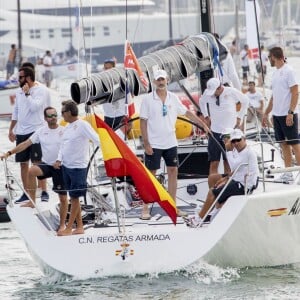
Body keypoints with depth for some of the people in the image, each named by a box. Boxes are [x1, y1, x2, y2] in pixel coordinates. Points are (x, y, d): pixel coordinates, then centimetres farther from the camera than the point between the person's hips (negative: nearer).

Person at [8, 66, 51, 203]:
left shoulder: (41, 90, -9)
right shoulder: (20, 91, 12)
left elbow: (34, 107, -22)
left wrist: (27, 93, -16)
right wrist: (11, 129, 18)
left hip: (36, 130, -7)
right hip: (21, 132, 7)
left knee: (38, 162, -9)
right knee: (23, 163, 8)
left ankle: (44, 192, -5)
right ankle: (26, 193, 14)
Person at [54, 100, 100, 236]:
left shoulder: (82, 125, -12)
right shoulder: (68, 127, 11)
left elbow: (97, 140, -17)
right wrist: (59, 159, 2)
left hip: (78, 167, -8)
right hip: (66, 166, 8)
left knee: (75, 197, -1)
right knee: (73, 197, 11)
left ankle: (69, 228, 3)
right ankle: (79, 227, 18)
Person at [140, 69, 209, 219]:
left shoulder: (173, 98, 4)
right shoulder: (148, 100, -7)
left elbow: (187, 113, 13)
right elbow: (143, 122, -7)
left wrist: (203, 124, 12)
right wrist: (146, 143, -11)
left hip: (170, 143, 4)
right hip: (154, 144, -4)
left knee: (173, 172, 5)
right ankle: (145, 209, 3)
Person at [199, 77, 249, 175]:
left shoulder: (232, 92, -11)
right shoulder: (207, 93, -4)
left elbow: (245, 101, 7)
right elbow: (202, 102, 20)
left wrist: (239, 117, 6)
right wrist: (206, 116, 14)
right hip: (215, 132, 2)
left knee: (228, 163, 3)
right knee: (214, 163, -4)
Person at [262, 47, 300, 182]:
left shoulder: (288, 71, -10)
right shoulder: (275, 73, 15)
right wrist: (266, 113, 21)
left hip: (288, 115, -8)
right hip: (277, 114, 8)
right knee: (283, 144, 9)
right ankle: (288, 173, 12)